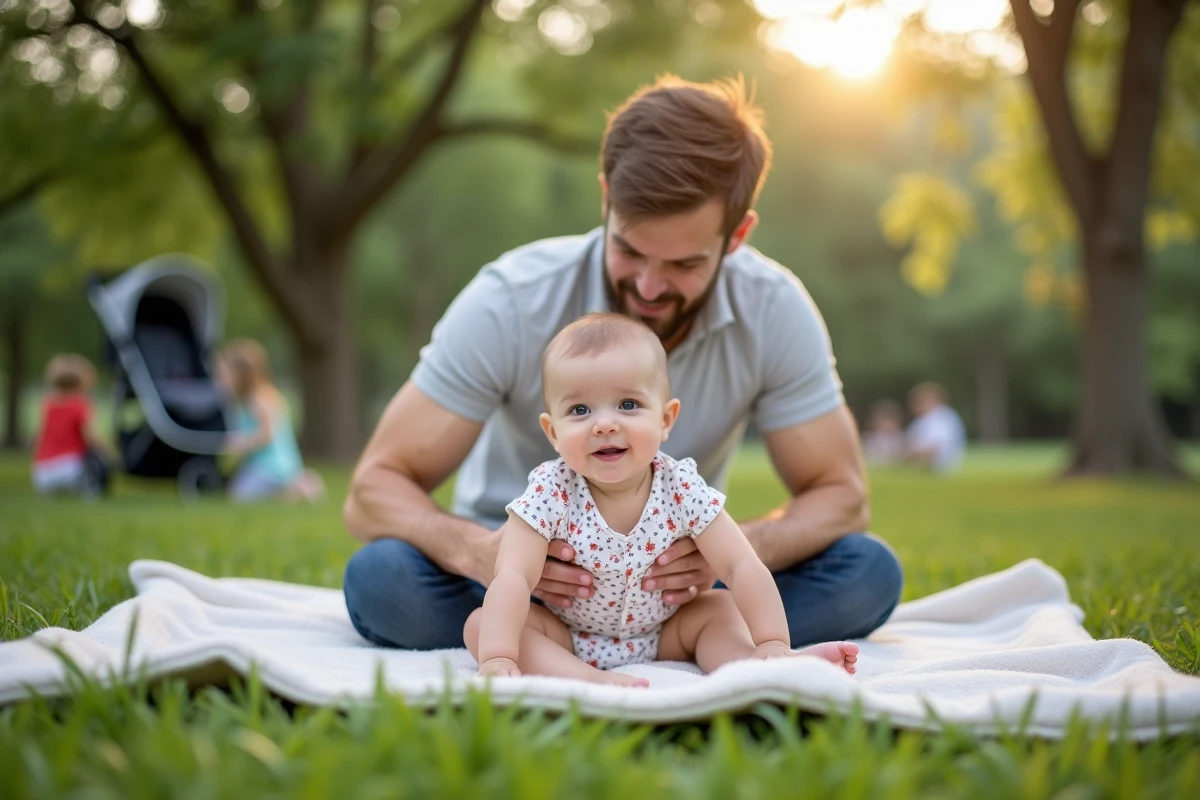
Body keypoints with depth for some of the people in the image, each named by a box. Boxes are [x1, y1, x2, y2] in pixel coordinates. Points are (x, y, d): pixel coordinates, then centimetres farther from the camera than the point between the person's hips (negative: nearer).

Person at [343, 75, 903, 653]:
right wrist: (481, 551, -42)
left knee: (867, 573, -23)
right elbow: (374, 490, -20)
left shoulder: (775, 310, -16)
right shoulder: (509, 302, -21)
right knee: (379, 578, -32)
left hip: (676, 582, 2)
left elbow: (839, 494, -10)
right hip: (521, 583, -1)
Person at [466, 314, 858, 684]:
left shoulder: (682, 489, -19)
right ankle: (587, 681, -39)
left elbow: (743, 568, -22)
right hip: (563, 639, -1)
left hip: (661, 636, 2)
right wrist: (497, 659, -47)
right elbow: (512, 579, -33)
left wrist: (773, 647, -34)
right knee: (480, 623, -23)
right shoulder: (550, 493, -24)